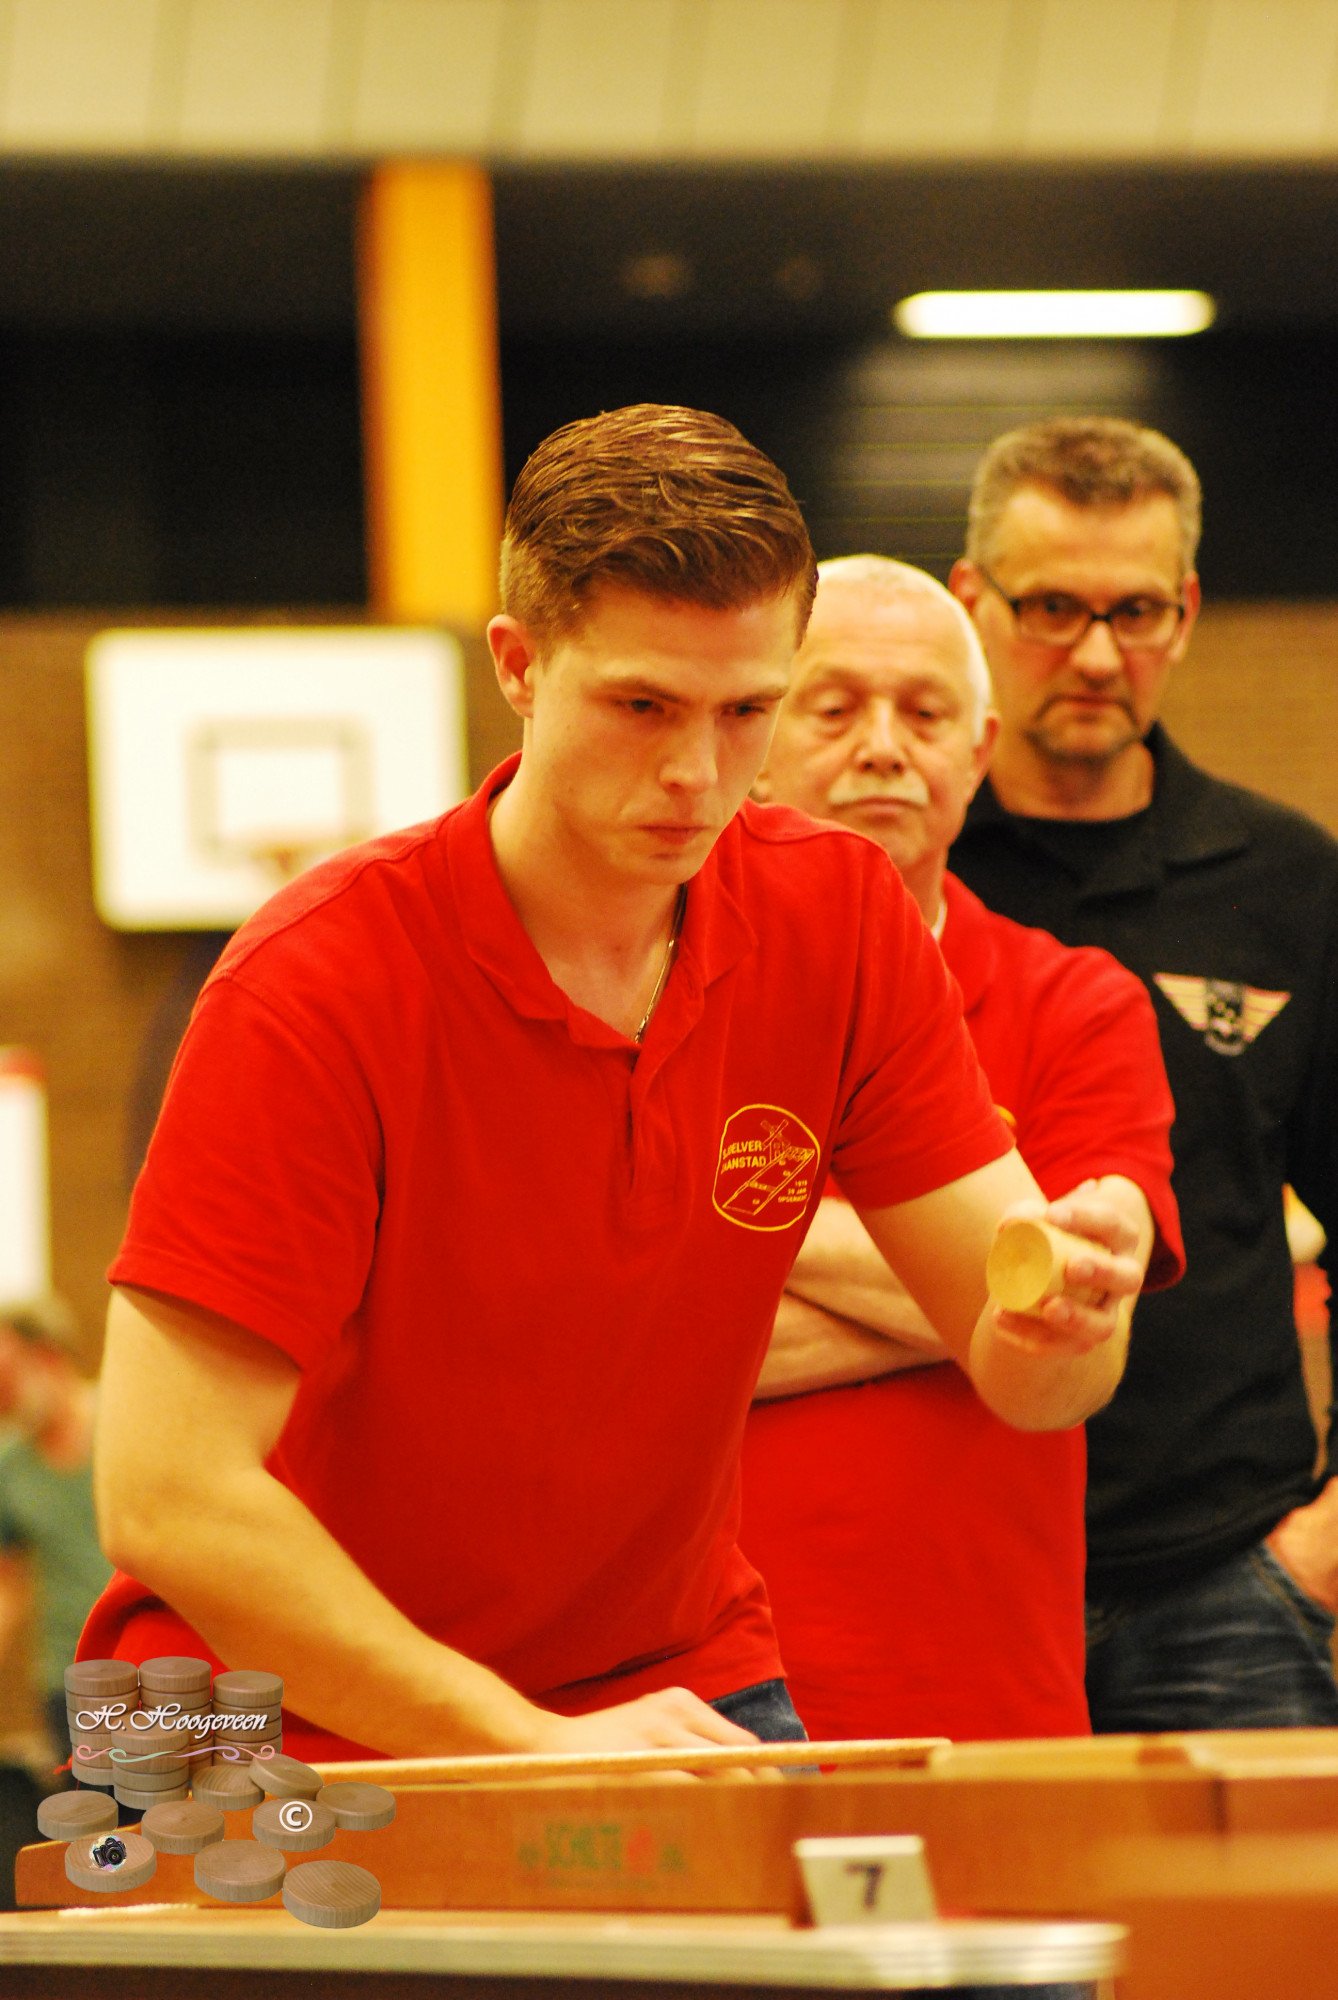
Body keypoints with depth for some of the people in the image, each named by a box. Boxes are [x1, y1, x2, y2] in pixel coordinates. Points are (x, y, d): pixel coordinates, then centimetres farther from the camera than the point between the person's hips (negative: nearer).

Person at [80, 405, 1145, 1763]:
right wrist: (531, 1744, -26)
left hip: (667, 1690, 4)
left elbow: (1023, 1381, -1)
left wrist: (1056, 1324, -26)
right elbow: (166, 1497, -22)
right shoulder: (316, 984, -19)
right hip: (317, 1730, -4)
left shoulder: (840, 918, -3)